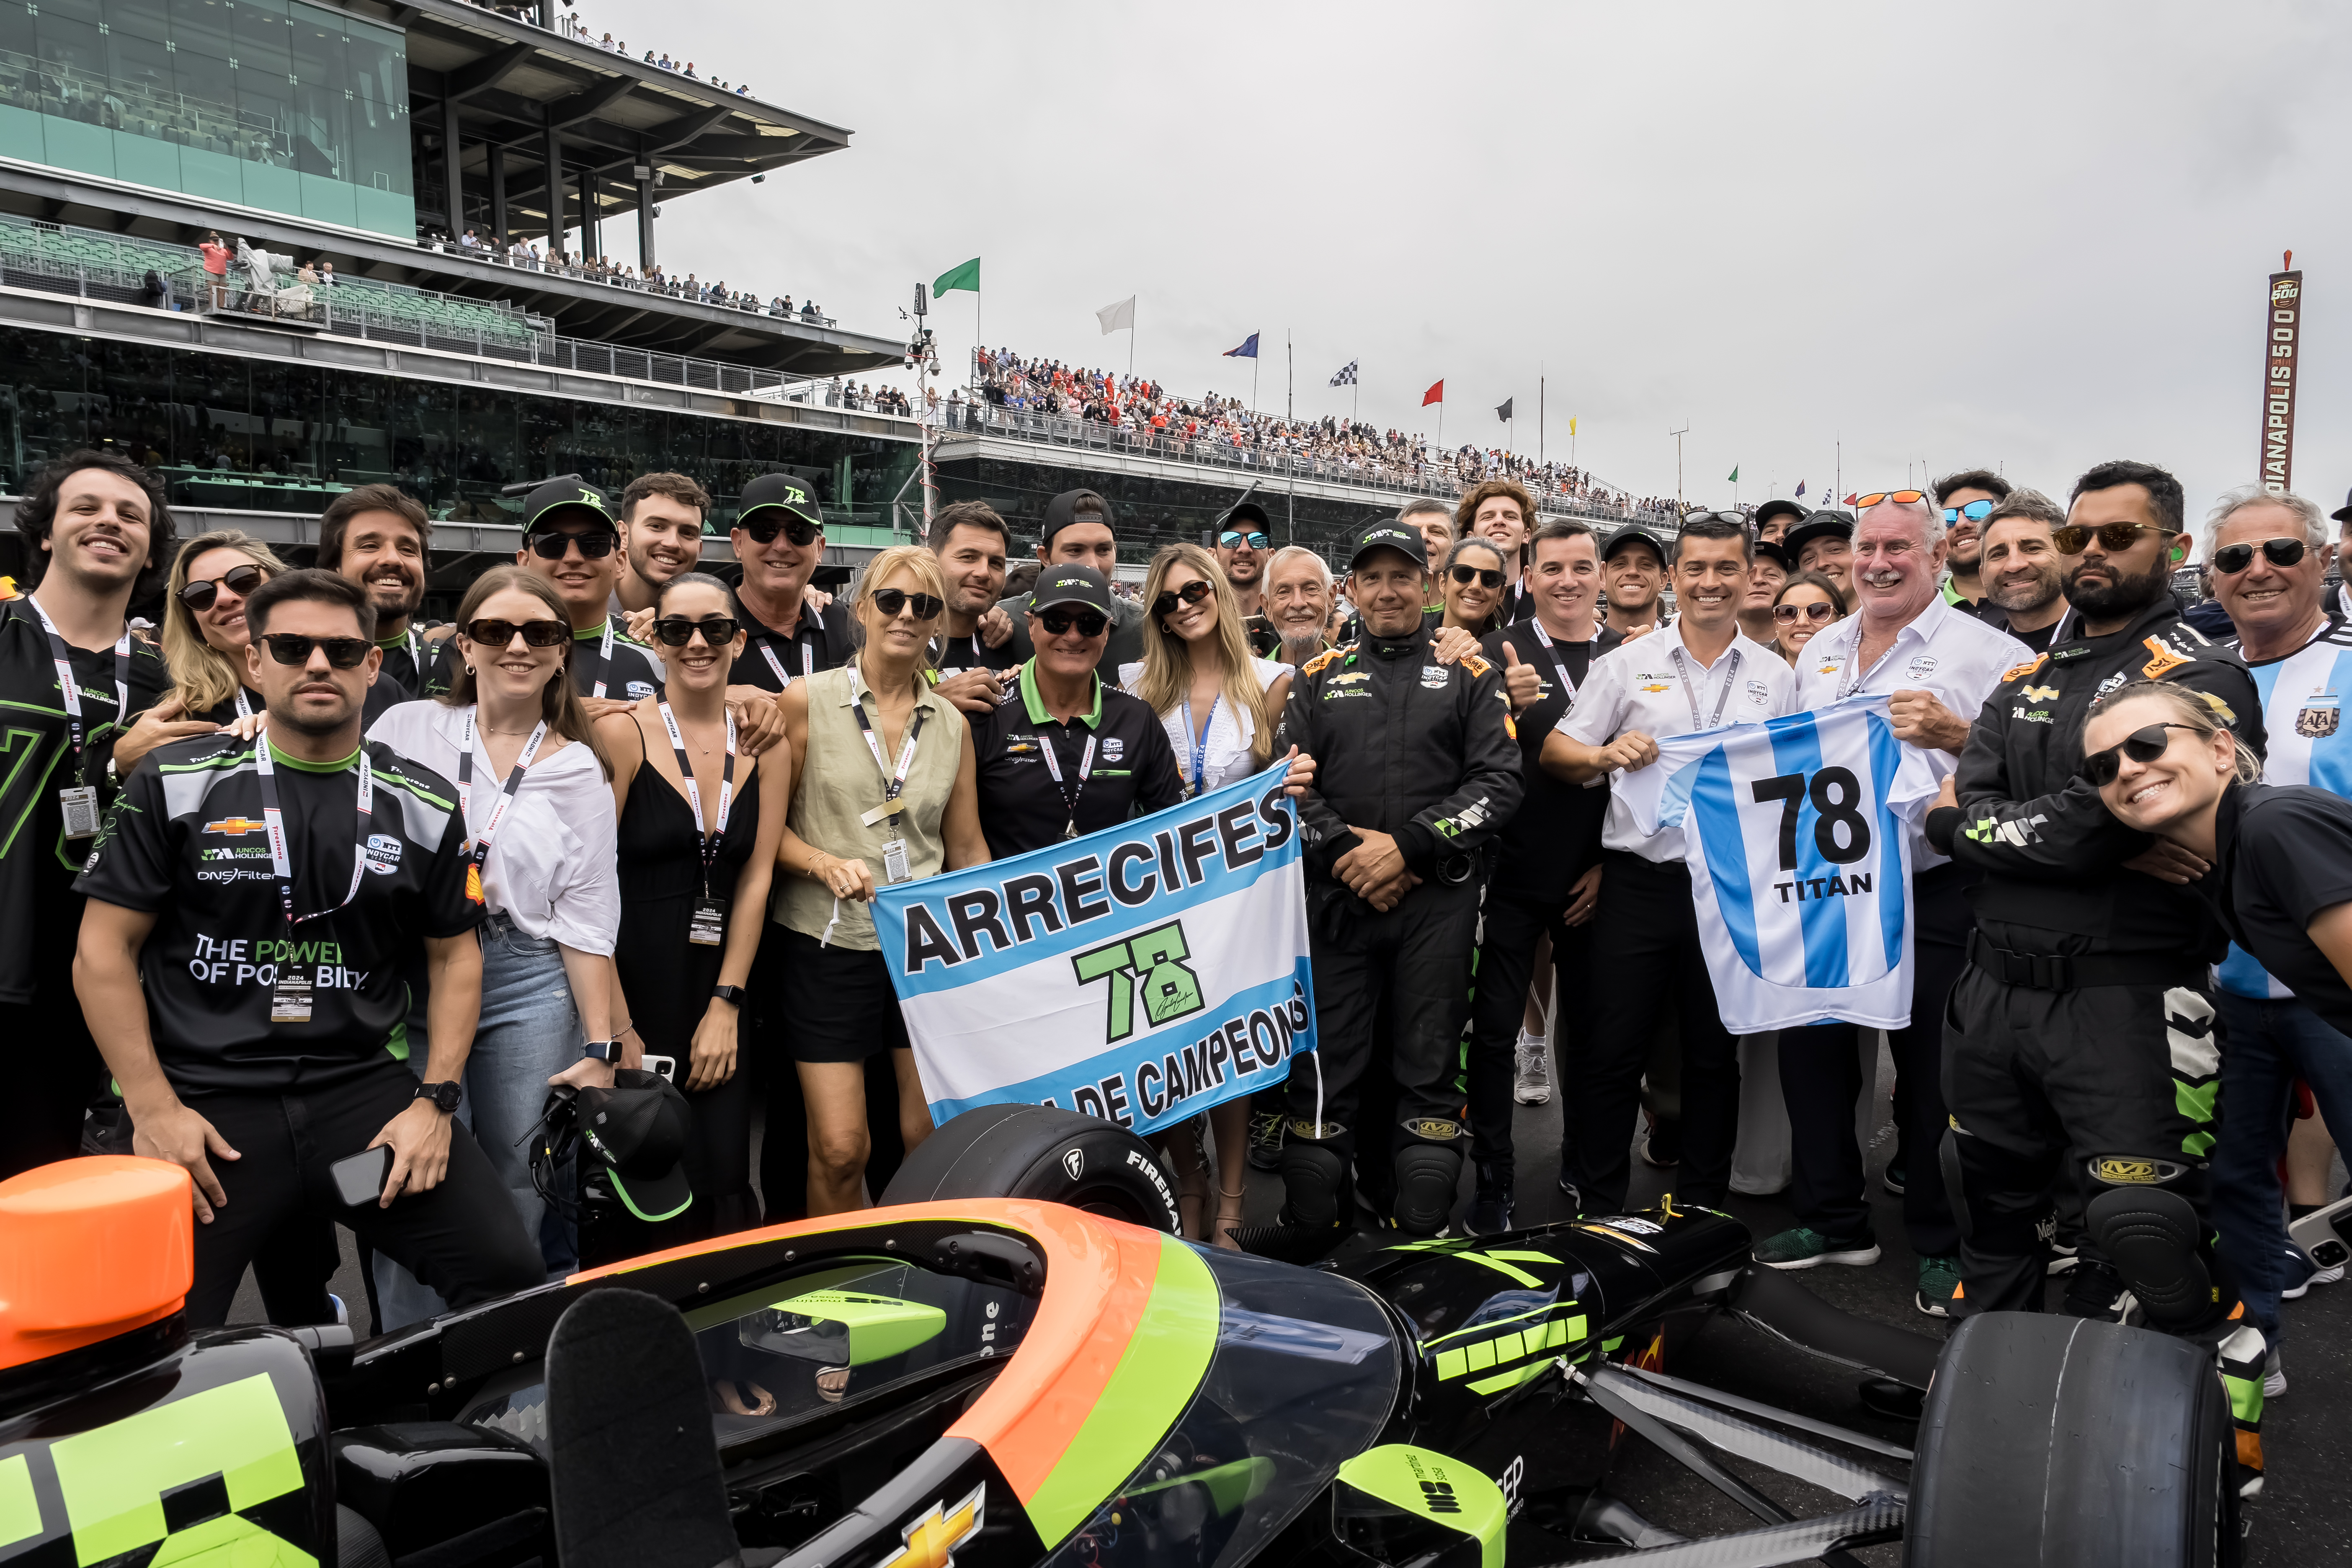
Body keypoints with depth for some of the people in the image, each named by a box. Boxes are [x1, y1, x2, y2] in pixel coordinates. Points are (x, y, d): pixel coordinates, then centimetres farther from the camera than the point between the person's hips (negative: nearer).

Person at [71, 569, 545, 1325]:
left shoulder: (423, 805, 7)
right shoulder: (178, 784, 2)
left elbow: (455, 955, 12)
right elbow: (104, 949, 2)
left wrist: (436, 1100, 1)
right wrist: (152, 1107, -6)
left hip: (366, 1087, 1)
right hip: (205, 1099, -1)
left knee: (511, 1278, -9)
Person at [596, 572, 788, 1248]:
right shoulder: (623, 733, -6)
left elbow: (756, 878, 4)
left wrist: (726, 1005, -2)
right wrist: (617, 1027, -12)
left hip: (723, 990, 3)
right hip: (638, 982, -3)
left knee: (727, 1187, -2)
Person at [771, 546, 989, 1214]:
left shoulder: (952, 724, 8)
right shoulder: (807, 700, -2)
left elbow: (968, 849, 12)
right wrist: (827, 864, -19)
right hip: (829, 944, -3)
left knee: (933, 1139, 4)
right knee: (839, 1151, -3)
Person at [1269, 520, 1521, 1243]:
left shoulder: (1471, 675, 9)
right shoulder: (1318, 676, 14)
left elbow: (1499, 780, -2)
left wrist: (1407, 845, -12)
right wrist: (1344, 851, -10)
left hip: (1438, 896, -1)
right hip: (1337, 896, 1)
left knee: (1429, 1070, 4)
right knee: (1325, 1072, 2)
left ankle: (1421, 1235, 16)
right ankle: (1313, 1228, 16)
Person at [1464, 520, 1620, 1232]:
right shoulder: (1499, 653, -2)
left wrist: (1612, 862, 0)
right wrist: (1507, 707, -28)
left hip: (1594, 879, 2)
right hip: (1513, 873, -2)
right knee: (1496, 1028, 1)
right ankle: (1492, 1179, 14)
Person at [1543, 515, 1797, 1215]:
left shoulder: (1776, 676, 8)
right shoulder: (1628, 664, 2)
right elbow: (1556, 751, -1)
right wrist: (1607, 755, -21)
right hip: (1640, 883, -2)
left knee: (1715, 1053, 12)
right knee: (1613, 1051, 3)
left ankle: (1704, 1207, 26)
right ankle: (1596, 1209, 15)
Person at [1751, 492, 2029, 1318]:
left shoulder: (1988, 652, -4)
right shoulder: (1820, 652, 14)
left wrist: (1959, 737, -24)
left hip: (1932, 893, -5)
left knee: (1932, 1075, 4)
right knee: (1811, 1054, 12)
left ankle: (1941, 1244, 21)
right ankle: (1832, 1220, 29)